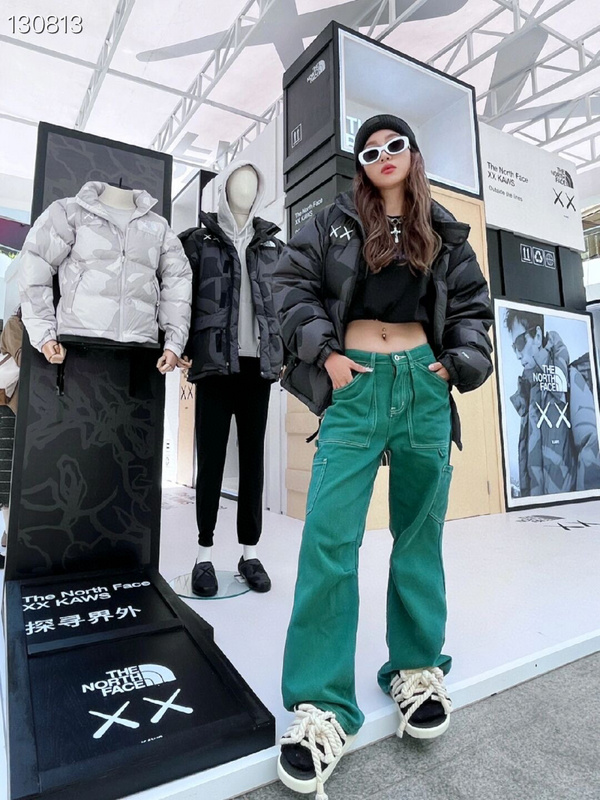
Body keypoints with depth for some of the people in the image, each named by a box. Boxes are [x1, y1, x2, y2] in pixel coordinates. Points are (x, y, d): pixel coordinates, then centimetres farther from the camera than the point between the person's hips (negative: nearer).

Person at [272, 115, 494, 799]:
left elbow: (473, 305, 19)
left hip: (424, 385, 3)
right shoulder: (335, 223, 11)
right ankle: (323, 706, 4)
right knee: (328, 538, -10)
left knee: (420, 533, 9)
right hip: (357, 385, -2)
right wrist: (323, 350, -6)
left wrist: (461, 360, 2)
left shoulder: (444, 233, 18)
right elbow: (292, 281, 6)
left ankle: (418, 670, 29)